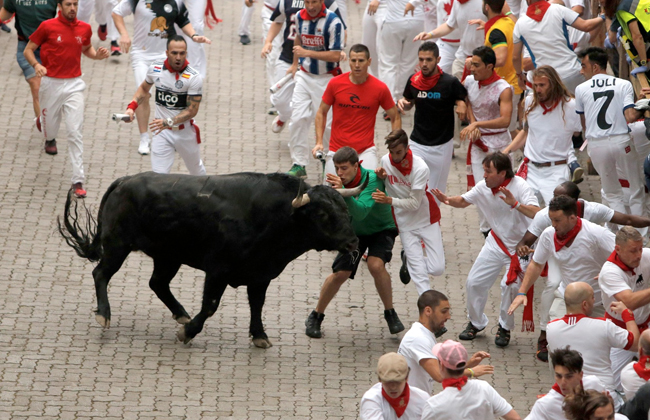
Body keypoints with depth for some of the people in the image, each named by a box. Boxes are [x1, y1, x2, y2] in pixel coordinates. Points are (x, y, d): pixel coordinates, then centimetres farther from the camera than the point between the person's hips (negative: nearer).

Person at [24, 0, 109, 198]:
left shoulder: (84, 28, 3)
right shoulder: (47, 26, -7)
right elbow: (28, 50, 0)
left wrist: (97, 55, 1)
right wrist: (36, 65, -20)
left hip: (74, 84, 1)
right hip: (51, 83, -1)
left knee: (75, 133, -8)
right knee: (50, 125, 16)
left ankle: (78, 181, -8)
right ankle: (50, 139, 57)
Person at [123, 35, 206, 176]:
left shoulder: (194, 77, -17)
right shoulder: (155, 69, -4)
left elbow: (192, 110, -18)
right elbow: (144, 89, 16)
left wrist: (169, 122, -31)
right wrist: (131, 107, -1)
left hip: (185, 131, -2)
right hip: (162, 132, 2)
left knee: (197, 171, 17)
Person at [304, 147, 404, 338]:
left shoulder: (372, 179, -32)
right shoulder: (338, 182, -18)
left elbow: (360, 212, -45)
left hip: (381, 229, -3)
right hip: (354, 231, 3)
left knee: (376, 265, -28)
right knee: (341, 272, -9)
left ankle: (390, 314, -7)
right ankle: (316, 317, 11)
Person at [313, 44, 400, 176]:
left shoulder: (380, 88, -5)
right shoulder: (335, 83, -3)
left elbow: (395, 118, 6)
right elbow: (321, 113, 9)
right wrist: (319, 143, -1)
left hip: (366, 150, -2)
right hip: (336, 149, 2)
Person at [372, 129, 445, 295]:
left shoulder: (420, 168, -22)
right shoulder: (385, 160, -8)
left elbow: (414, 203, -22)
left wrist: (389, 200, -31)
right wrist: (381, 177, -13)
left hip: (427, 218, -2)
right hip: (406, 223, 2)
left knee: (437, 268, -5)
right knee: (419, 274, -6)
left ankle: (408, 259, 22)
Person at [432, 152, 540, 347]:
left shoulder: (520, 187, -23)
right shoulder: (483, 188, -8)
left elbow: (537, 214, -34)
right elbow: (463, 201, 10)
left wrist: (515, 204, -47)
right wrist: (447, 199, -11)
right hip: (496, 243, 5)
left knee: (510, 285, -18)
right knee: (474, 282, 3)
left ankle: (505, 327, 7)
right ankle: (476, 323, 27)